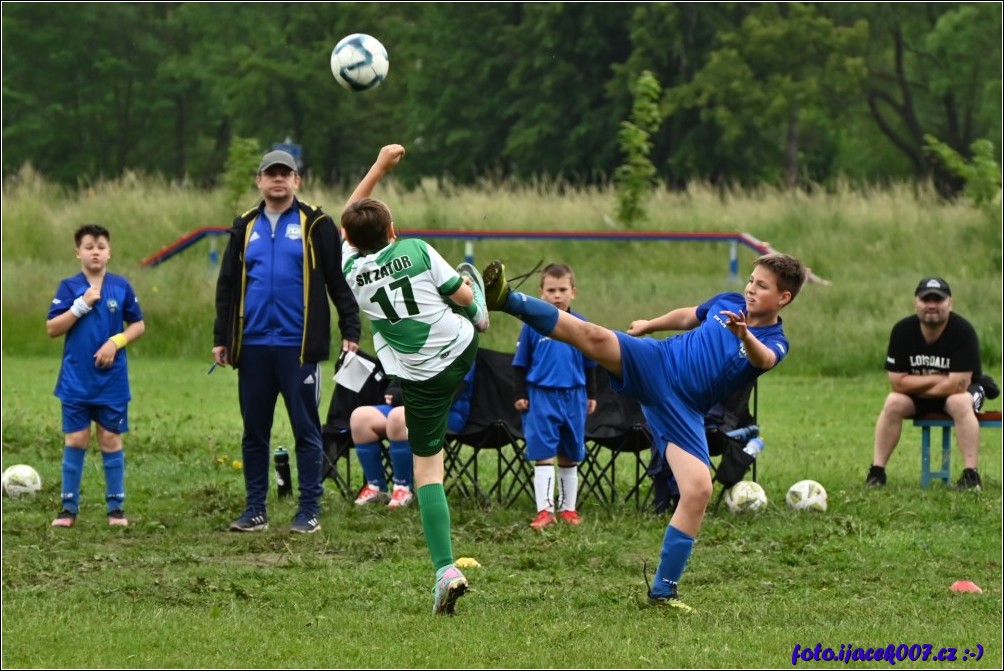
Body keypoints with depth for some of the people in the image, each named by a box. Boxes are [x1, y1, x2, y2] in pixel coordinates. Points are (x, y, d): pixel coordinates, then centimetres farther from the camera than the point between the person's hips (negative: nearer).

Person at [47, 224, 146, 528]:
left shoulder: (121, 287, 1)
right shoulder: (69, 287, -2)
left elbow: (138, 324, 7)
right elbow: (52, 328, -7)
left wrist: (116, 342, -10)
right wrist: (82, 305, -17)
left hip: (112, 380, 1)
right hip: (76, 380, -1)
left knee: (111, 439, 5)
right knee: (75, 440, 2)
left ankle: (115, 507, 12)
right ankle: (69, 507, 9)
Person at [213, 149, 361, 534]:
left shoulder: (316, 225, 2)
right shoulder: (245, 228, 13)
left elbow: (339, 282, 0)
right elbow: (227, 286, 17)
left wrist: (350, 331, -7)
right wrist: (220, 339, 12)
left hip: (299, 346, -4)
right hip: (253, 347, 4)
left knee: (306, 429, 0)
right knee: (254, 431, 8)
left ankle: (309, 510, 4)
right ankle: (255, 510, 14)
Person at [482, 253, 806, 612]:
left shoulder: (775, 343, -7)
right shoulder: (727, 302, 5)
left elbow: (763, 359, -33)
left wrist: (744, 336, -55)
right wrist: (649, 325, 38)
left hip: (683, 411, -2)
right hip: (656, 363, 2)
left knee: (699, 491, -17)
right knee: (594, 336, -24)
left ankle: (664, 590, -5)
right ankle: (507, 300, -30)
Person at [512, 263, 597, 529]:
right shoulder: (533, 324, -3)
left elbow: (589, 364, 12)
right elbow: (520, 363, 3)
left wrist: (591, 395, 13)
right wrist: (520, 394, -1)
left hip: (573, 397, 3)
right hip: (541, 396, -3)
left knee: (570, 457, 11)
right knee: (543, 455, -6)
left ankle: (568, 508, 21)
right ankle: (544, 510, -7)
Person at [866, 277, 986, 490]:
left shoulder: (963, 331, -23)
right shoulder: (902, 330, -15)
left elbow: (958, 384, -28)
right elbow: (897, 382, -17)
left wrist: (917, 386, -19)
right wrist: (938, 378, -22)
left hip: (954, 392, -3)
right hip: (917, 398, 3)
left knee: (961, 403, -35)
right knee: (893, 403, -25)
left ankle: (971, 475, -35)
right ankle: (877, 471, -22)